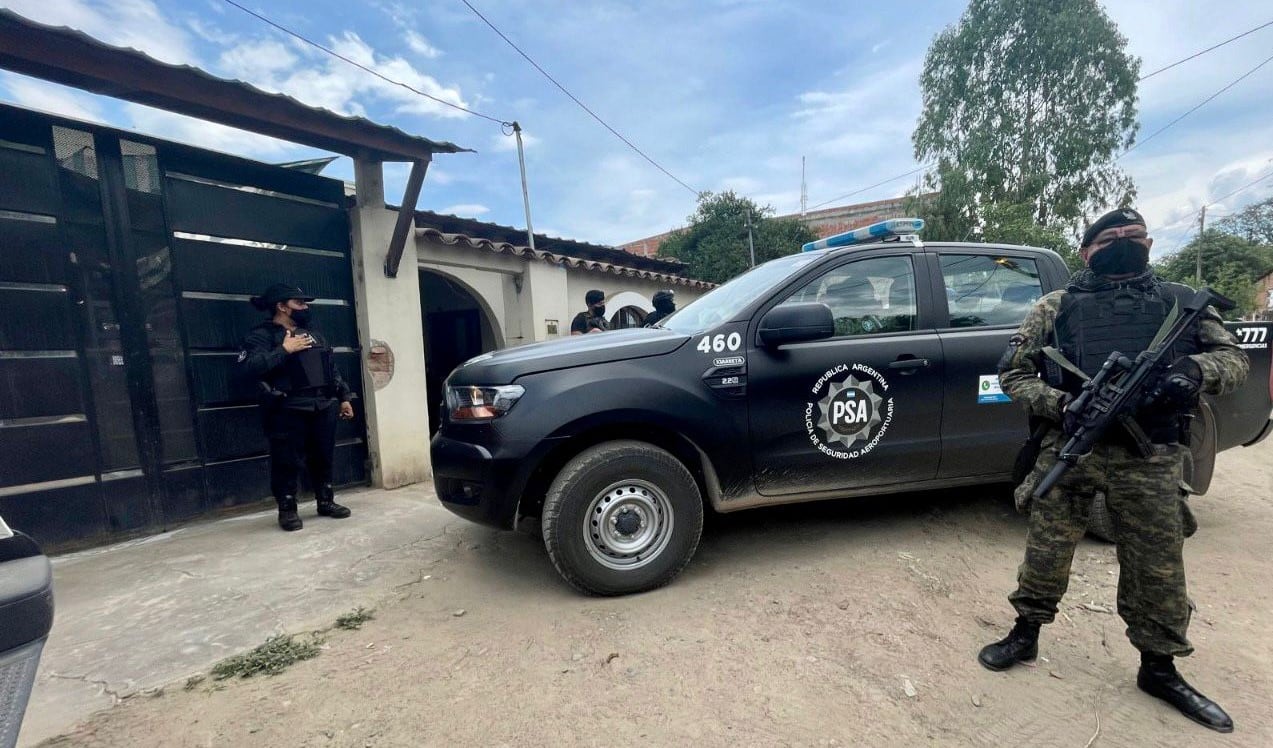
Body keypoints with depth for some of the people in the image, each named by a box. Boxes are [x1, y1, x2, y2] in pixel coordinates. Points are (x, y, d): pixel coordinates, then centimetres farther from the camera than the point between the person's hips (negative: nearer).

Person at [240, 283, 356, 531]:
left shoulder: (312, 334, 17)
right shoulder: (263, 335, -3)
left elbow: (332, 369, 20)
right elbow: (250, 366, -19)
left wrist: (344, 397, 16)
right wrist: (284, 350, -20)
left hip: (324, 408, 6)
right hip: (288, 411, -6)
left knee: (323, 459, 12)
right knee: (288, 463, 0)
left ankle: (326, 502, 25)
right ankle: (287, 510, 15)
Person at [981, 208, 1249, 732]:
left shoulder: (1182, 301, 12)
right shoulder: (1056, 307, 3)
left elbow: (1234, 358, 12)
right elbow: (1012, 373, 2)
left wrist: (1196, 369, -12)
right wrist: (1061, 404, -14)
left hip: (1151, 459, 2)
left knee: (1158, 567, 11)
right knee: (1046, 550, 6)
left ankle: (1159, 669, 32)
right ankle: (1025, 635, 26)